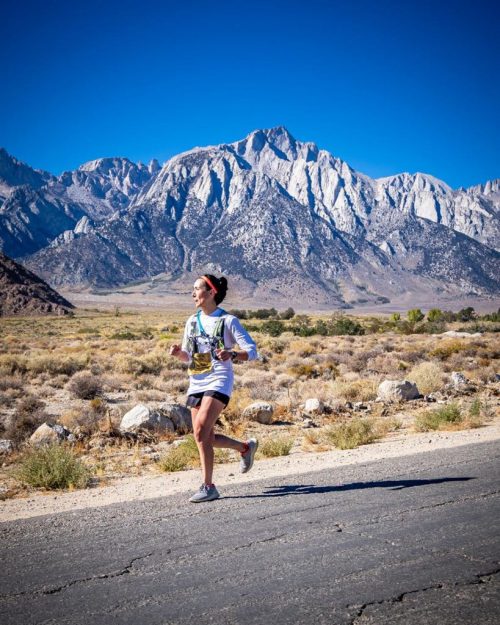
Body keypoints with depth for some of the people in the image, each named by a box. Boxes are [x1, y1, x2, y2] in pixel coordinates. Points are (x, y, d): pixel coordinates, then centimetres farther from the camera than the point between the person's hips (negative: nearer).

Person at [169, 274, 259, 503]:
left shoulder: (228, 321, -4)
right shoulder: (192, 321, 13)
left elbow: (252, 351, -6)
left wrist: (232, 354, -25)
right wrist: (178, 353, -3)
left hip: (218, 381, -7)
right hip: (196, 383, 7)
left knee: (200, 431, -20)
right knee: (206, 438, 8)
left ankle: (208, 487, -9)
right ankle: (246, 447, 34)